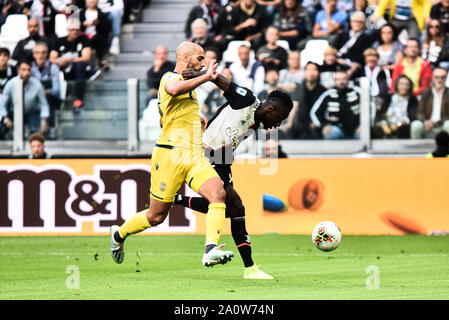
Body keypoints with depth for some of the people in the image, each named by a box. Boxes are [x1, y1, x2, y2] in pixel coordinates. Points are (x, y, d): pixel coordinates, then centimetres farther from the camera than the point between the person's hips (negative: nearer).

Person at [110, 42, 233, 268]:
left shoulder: (188, 83, 24)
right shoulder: (169, 78, -5)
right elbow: (175, 89, -34)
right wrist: (206, 77, -28)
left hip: (195, 156, 8)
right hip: (171, 154, -8)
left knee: (218, 193, -21)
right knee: (156, 216, 3)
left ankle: (211, 251, -32)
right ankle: (119, 234, 31)